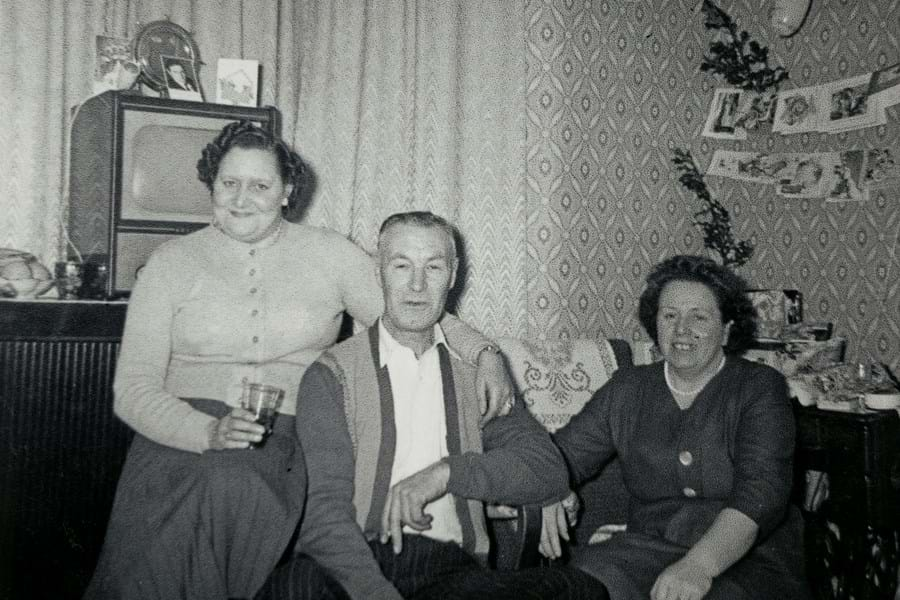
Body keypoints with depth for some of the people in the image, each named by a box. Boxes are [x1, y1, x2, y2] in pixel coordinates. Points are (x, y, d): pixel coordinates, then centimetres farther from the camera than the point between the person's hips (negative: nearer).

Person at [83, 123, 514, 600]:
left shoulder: (330, 254, 10)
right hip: (183, 438, 0)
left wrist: (483, 353, -6)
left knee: (239, 489, -33)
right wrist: (207, 431, -17)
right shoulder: (172, 262, 8)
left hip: (287, 446, 1)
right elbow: (133, 390, 3)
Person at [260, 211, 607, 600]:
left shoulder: (474, 373, 14)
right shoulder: (332, 374, 4)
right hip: (360, 565, -2)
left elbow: (550, 472, 3)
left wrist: (446, 472, -12)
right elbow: (323, 509, -8)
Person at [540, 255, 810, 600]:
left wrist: (699, 565, -29)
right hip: (651, 545, 2)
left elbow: (760, 492, -13)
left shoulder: (760, 389, 0)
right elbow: (565, 454, 8)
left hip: (751, 561, -2)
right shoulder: (626, 390, 11)